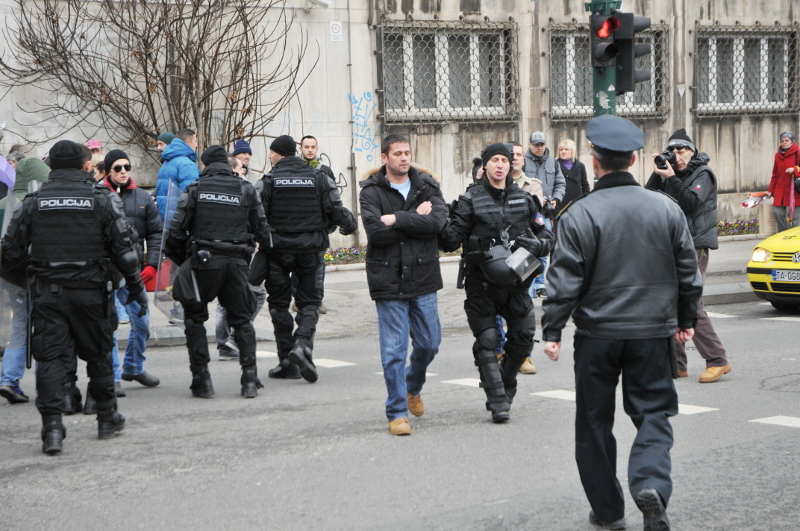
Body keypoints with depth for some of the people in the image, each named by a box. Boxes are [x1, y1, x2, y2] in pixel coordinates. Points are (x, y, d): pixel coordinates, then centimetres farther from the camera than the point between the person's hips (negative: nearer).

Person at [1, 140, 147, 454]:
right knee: (98, 354, 14)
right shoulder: (102, 201, -1)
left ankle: (52, 427, -10)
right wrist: (137, 288, 9)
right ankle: (107, 420, 25)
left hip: (48, 294, 0)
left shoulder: (33, 203, 3)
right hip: (91, 292, 0)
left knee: (50, 357, 1)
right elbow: (125, 250, -2)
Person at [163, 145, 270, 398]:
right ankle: (250, 379, 4)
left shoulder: (194, 190, 2)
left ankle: (201, 379, 6)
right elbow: (262, 231, 7)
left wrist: (179, 258, 13)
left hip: (203, 261, -2)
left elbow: (176, 230, -3)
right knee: (241, 320, 12)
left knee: (195, 318, 11)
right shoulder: (246, 190, 9)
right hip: (237, 261, 2)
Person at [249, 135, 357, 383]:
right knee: (309, 303, 10)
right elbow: (338, 212, 1)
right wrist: (350, 226, 21)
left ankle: (287, 361, 8)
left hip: (277, 250, -1)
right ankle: (302, 344, -16)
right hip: (310, 250, 1)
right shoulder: (319, 178, 2)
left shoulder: (267, 182, -5)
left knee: (279, 303, 10)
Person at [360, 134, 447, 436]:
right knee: (393, 350, -3)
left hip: (423, 276, 3)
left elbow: (438, 222, -12)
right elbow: (375, 232, -17)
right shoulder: (371, 192, -3)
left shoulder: (427, 186, 5)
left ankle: (413, 387, 39)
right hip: (389, 280, -3)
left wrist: (396, 219, -17)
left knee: (429, 343, 10)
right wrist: (416, 220, -12)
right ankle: (397, 412, 8)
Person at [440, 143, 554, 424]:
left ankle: (506, 384, 29)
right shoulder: (471, 200, -1)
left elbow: (547, 237, 12)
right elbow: (451, 240, -5)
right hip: (482, 282, -3)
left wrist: (538, 245, -11)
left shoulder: (524, 198, 9)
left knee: (523, 338, 4)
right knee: (486, 342, -5)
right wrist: (444, 223, -25)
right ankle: (497, 401, 0)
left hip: (516, 282, 3)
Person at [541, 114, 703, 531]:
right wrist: (685, 319, 22)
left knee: (594, 422, 11)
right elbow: (687, 272, 9)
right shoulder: (667, 209, 1)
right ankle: (651, 485, -16)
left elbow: (565, 279, -11)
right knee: (654, 413, 10)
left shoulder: (580, 214, -11)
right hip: (653, 331, 2)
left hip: (597, 333, -2)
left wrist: (552, 329, -3)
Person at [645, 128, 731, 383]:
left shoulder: (702, 174, -3)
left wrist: (670, 178, -21)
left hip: (694, 246, -7)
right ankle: (676, 364, 11)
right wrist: (658, 173, -5)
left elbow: (690, 203, -18)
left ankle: (717, 361, -10)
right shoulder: (672, 173, 17)